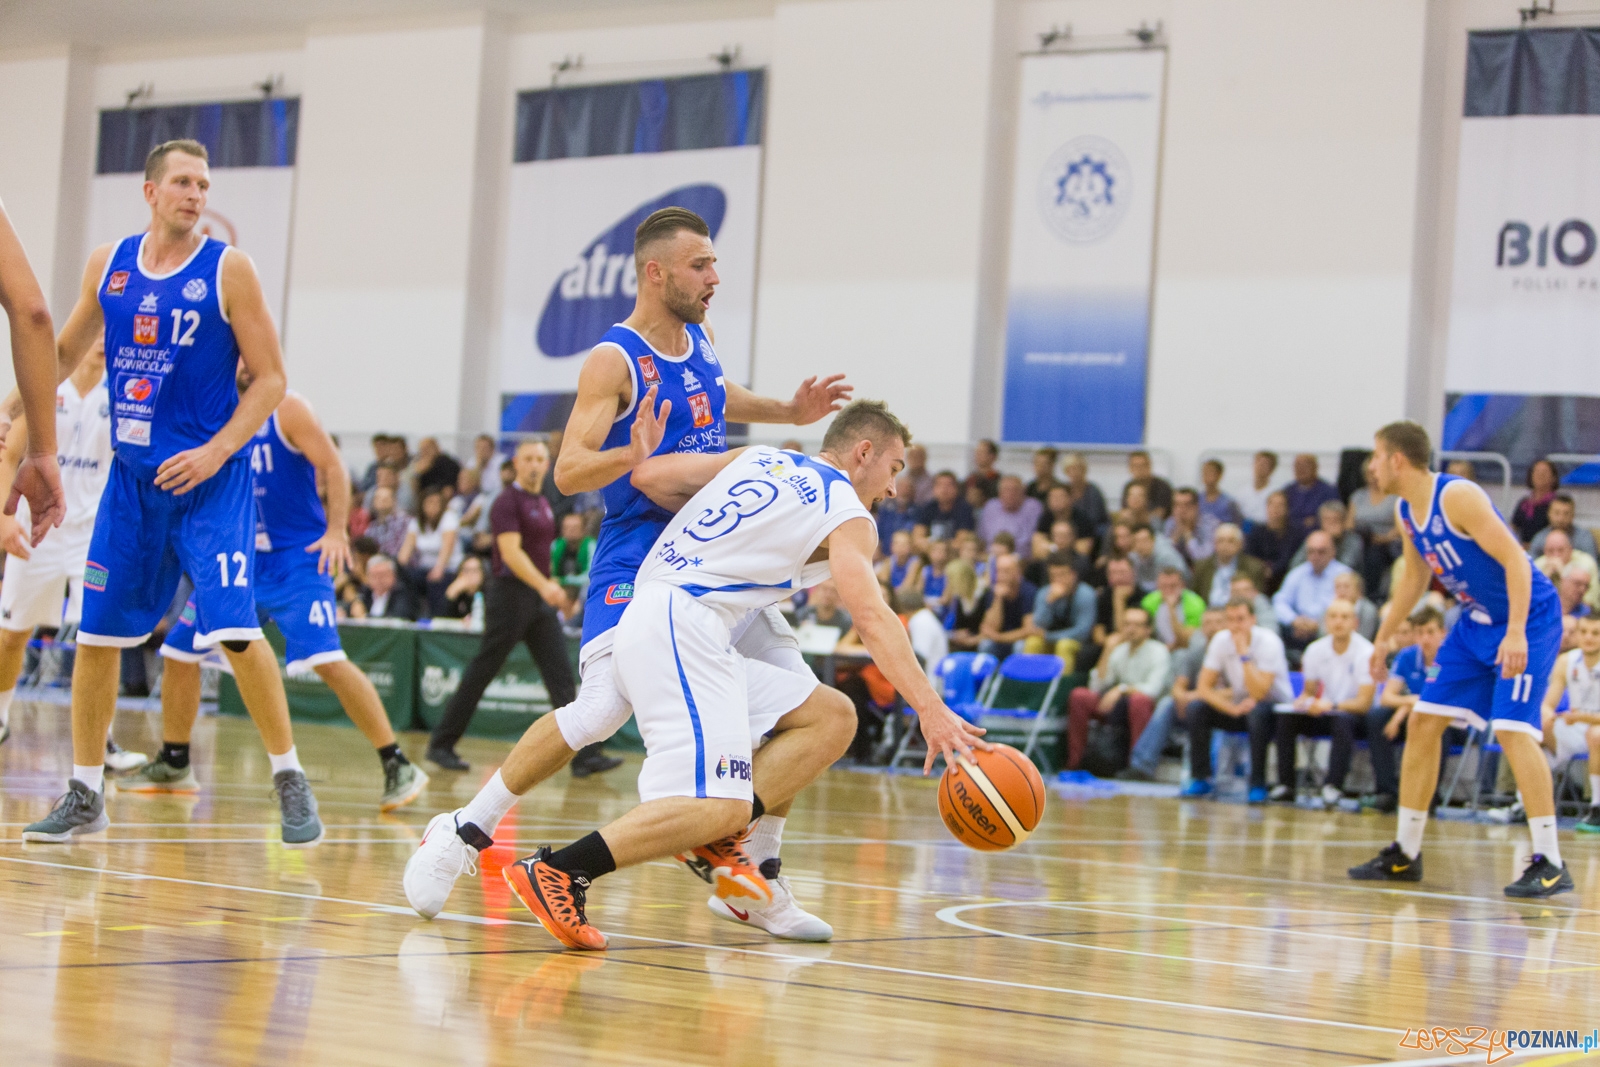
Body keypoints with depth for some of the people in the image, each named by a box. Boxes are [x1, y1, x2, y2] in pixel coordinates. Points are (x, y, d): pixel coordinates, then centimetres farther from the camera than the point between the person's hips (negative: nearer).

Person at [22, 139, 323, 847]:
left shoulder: (227, 269, -6)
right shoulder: (108, 264, 6)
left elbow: (270, 378, -6)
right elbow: (65, 353, 21)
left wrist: (215, 452, -16)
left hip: (210, 478, -4)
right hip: (133, 476, 4)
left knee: (234, 628, -15)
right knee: (96, 632, 5)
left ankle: (290, 780, -1)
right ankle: (85, 795, 17)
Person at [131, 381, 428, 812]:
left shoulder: (287, 410, -8)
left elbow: (334, 468, -12)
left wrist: (336, 531, -23)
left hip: (296, 559, -7)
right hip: (237, 556, 7)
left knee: (327, 660, -22)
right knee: (179, 651, 7)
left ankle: (398, 769, -18)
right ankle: (173, 765, 25)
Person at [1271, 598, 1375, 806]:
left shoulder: (1365, 652, -15)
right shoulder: (1315, 649, 0)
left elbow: (1364, 702, -18)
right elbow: (1309, 691, 12)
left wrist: (1331, 706, -32)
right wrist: (1304, 701, -13)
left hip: (1355, 714, -5)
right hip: (1324, 713, 5)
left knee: (1341, 720, -38)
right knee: (1286, 717, -20)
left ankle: (1334, 786, -40)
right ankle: (1285, 784, -19)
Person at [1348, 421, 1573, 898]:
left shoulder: (1457, 497, -23)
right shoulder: (1407, 511, 4)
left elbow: (1515, 560, -26)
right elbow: (1414, 578, 21)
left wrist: (1516, 632, -34)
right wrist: (1383, 639, 24)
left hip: (1529, 618, -9)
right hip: (1477, 621, 9)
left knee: (1512, 728, -21)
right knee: (1423, 721, 7)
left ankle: (1549, 863, -18)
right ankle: (1405, 854, 16)